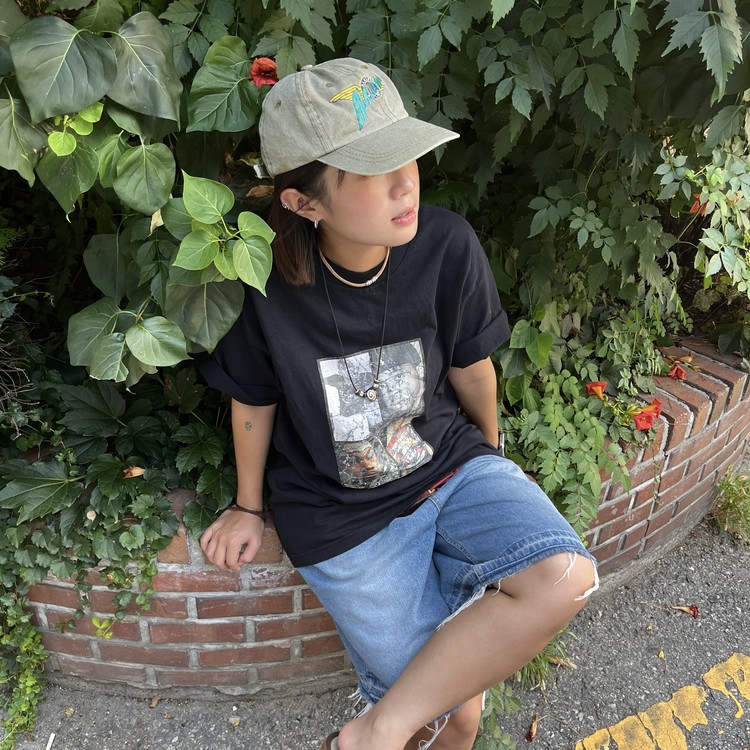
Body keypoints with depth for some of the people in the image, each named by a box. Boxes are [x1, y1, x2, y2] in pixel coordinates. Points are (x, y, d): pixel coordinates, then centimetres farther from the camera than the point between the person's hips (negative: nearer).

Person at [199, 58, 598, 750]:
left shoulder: (446, 246, -16)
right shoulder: (269, 285, -21)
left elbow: (470, 366, 1)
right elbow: (254, 403, -3)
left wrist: (489, 450, 18)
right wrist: (248, 507, 12)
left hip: (449, 465, 3)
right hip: (344, 515, -2)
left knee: (565, 577, -24)